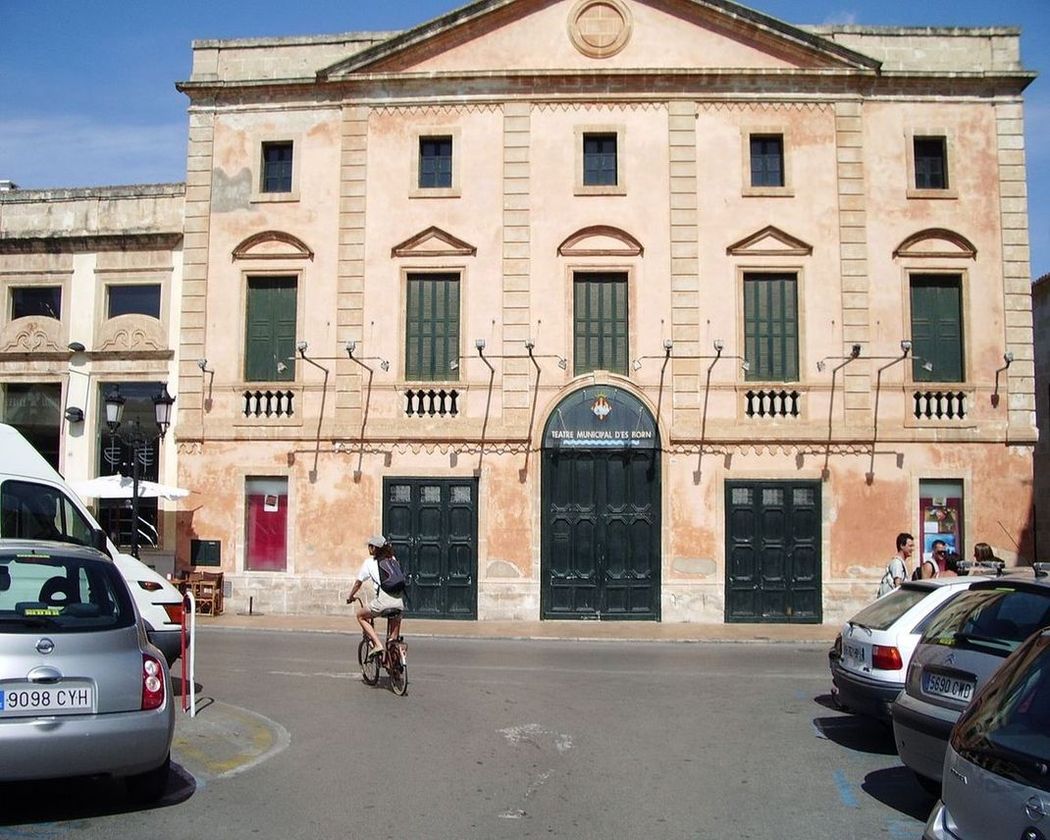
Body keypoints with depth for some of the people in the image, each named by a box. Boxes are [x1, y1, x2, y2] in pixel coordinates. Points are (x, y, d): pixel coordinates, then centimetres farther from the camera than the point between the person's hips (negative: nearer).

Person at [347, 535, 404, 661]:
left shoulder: (369, 562, 11)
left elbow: (358, 582, 16)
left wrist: (351, 597, 31)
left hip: (383, 599, -4)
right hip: (399, 601, 4)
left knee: (360, 615, 22)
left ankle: (377, 645, 8)